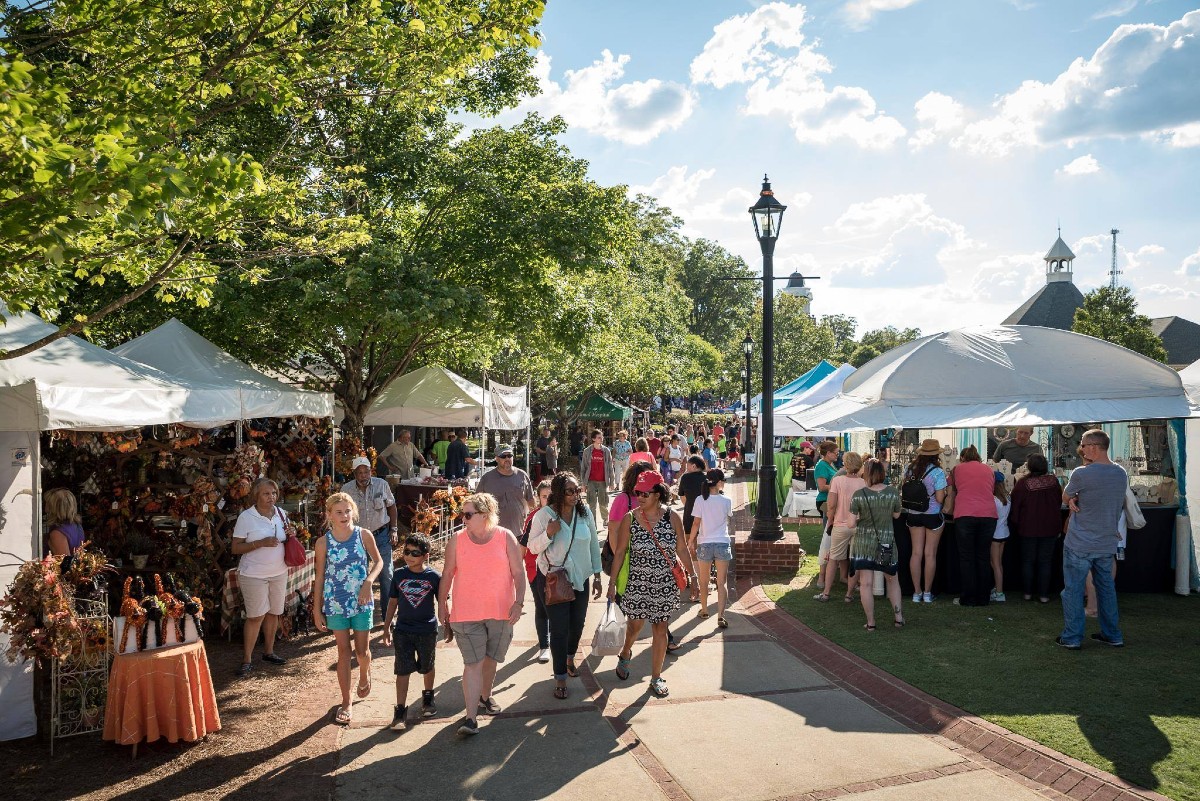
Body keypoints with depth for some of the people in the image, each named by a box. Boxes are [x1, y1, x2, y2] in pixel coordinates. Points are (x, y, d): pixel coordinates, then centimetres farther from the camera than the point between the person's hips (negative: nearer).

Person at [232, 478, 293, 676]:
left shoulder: (281, 514, 5)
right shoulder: (246, 517, -10)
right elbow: (236, 548, -10)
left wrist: (290, 536, -4)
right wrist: (261, 543, -22)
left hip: (279, 572, 5)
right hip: (254, 575, -5)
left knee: (273, 613, 12)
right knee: (256, 616, -4)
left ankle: (269, 651, 27)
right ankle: (246, 660, 6)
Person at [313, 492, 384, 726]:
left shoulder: (364, 535, -8)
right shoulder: (323, 542, -7)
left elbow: (378, 561, 4)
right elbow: (320, 577, 0)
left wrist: (369, 581, -15)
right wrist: (317, 610, 2)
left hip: (361, 601, 0)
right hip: (335, 603, 0)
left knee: (362, 650, 7)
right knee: (343, 650, 6)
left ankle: (365, 674, 43)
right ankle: (346, 702, 17)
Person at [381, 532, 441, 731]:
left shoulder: (434, 577, -9)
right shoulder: (399, 575, -3)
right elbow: (392, 602, 7)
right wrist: (386, 628, 9)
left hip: (427, 630, -1)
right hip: (403, 631, 1)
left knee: (427, 668, 17)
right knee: (402, 670, -2)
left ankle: (428, 699, 41)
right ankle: (400, 711, 4)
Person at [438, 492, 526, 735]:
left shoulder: (506, 538, -4)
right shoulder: (457, 540, -3)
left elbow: (518, 573, -2)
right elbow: (447, 574, 5)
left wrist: (518, 602, -9)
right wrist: (442, 604, 7)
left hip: (501, 613, 1)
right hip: (467, 614, -1)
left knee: (491, 659, 16)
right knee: (473, 663, -7)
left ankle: (485, 696, 41)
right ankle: (471, 717, -5)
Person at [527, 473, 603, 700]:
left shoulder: (585, 512, -5)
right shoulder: (544, 515, -15)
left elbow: (594, 544, 5)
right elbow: (533, 547, -8)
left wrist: (597, 575, 7)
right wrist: (549, 533, -28)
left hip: (580, 578, 4)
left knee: (577, 623, 16)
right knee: (559, 628, -3)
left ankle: (570, 657, 46)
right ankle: (560, 677, 10)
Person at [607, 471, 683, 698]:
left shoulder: (672, 517, -8)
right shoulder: (629, 519, -10)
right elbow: (619, 552, -4)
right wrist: (612, 582, -3)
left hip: (665, 585, 1)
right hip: (637, 584, -1)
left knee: (660, 630, 8)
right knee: (635, 625, 14)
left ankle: (656, 678, 24)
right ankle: (625, 654, 47)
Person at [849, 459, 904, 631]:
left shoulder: (859, 494, -13)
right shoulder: (893, 492, -8)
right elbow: (896, 515, 6)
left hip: (863, 541, -2)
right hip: (886, 541, 2)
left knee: (866, 583, 4)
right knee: (892, 579, 22)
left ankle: (870, 622, 8)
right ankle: (898, 616, 23)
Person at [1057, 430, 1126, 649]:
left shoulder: (1081, 474, -19)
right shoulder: (1122, 474, 2)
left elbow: (1066, 498, -4)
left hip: (1080, 545, -6)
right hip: (1108, 543, 6)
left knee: (1073, 589, 3)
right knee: (1106, 588, 17)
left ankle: (1072, 637, 7)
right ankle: (1113, 635, 25)